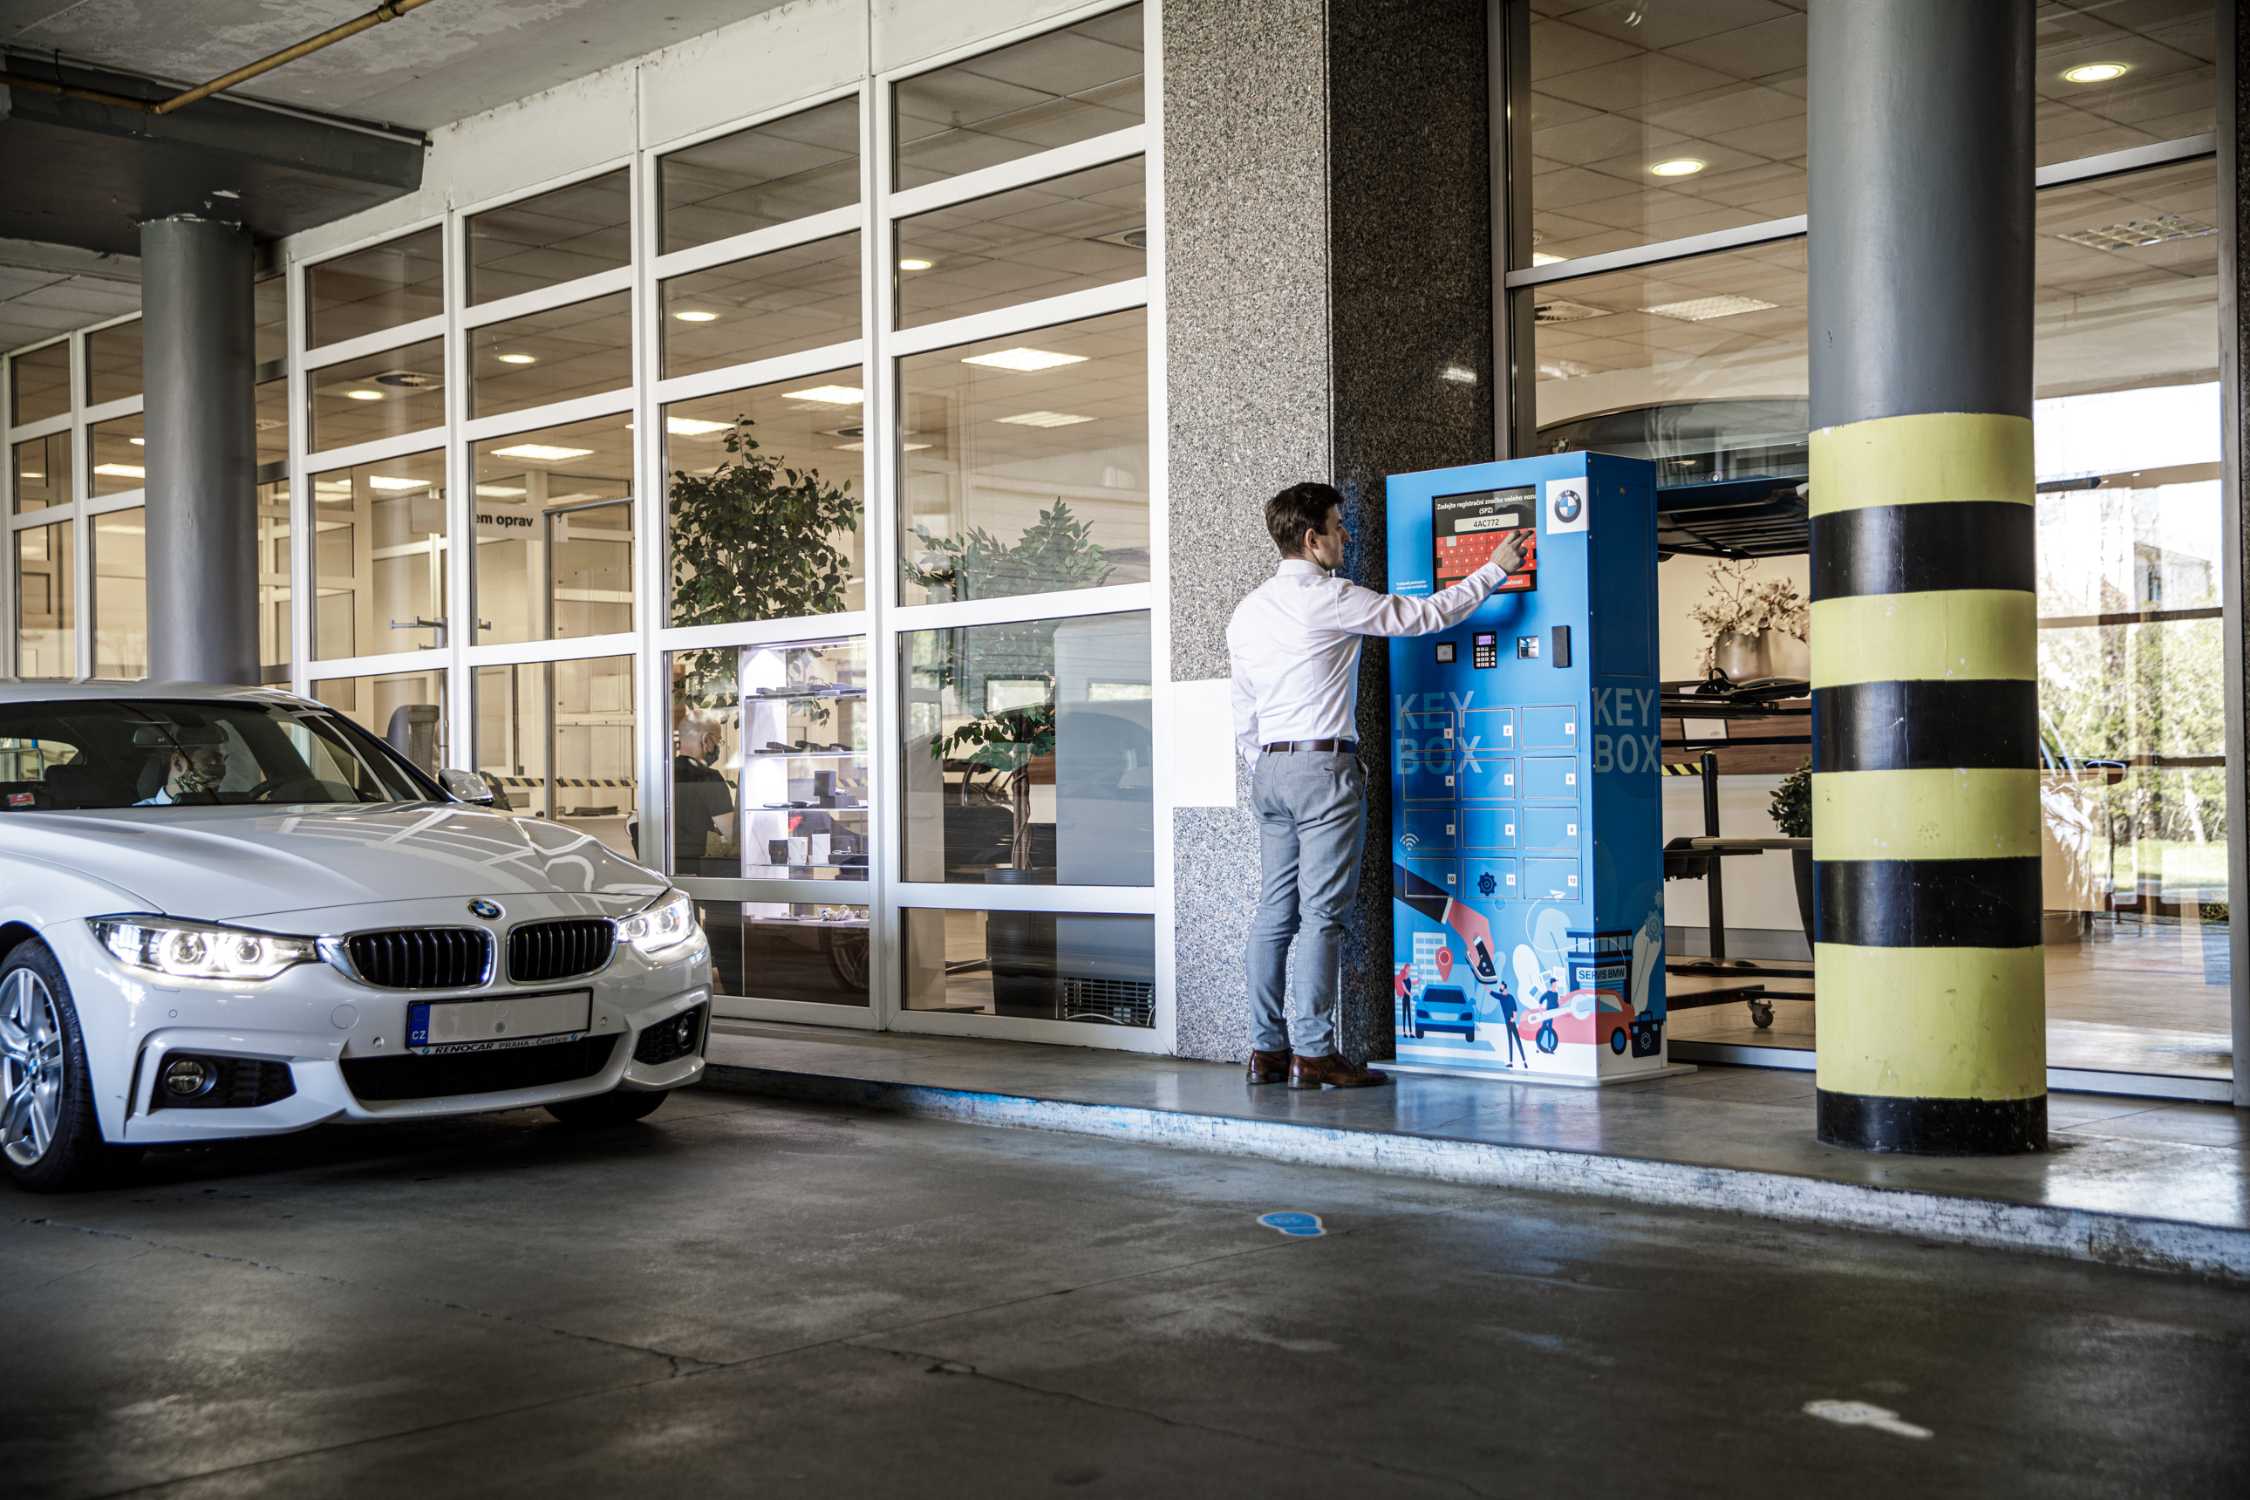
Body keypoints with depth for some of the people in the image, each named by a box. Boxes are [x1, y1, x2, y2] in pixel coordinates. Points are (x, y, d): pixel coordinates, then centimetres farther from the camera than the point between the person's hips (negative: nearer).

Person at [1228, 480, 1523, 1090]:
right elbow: (1423, 615, -4)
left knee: (1275, 912, 7)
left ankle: (1266, 1049, 8)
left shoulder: (1246, 612, 14)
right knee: (1322, 913, -6)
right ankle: (1312, 1052, -7)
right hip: (1324, 765, -8)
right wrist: (1494, 568, 5)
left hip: (1269, 769, 8)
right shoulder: (1329, 597, -8)